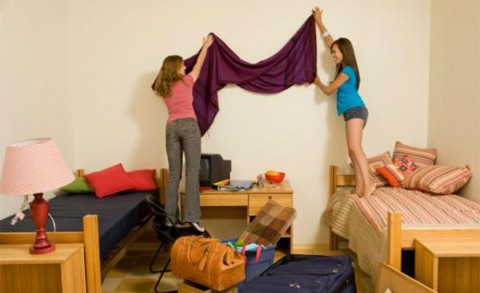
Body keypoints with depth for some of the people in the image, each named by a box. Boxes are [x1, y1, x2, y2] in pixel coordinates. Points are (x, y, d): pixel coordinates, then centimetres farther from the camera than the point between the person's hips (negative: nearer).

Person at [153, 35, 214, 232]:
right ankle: (191, 216, -13)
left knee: (174, 173, 6)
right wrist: (206, 46, 33)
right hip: (189, 125, -5)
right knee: (192, 171, -7)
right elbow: (198, 66, 20)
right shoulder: (186, 81, 3)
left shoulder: (163, 88, 13)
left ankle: (171, 216, 8)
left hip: (172, 127, 5)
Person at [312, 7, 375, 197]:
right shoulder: (345, 67, 18)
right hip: (352, 112, 10)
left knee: (354, 147, -26)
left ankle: (368, 184, -34)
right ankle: (359, 188, 4)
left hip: (355, 110, -10)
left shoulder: (346, 70, -8)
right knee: (353, 151, 4)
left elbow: (328, 90, -3)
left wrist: (318, 82, 17)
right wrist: (319, 21, 31)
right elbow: (329, 40, 26)